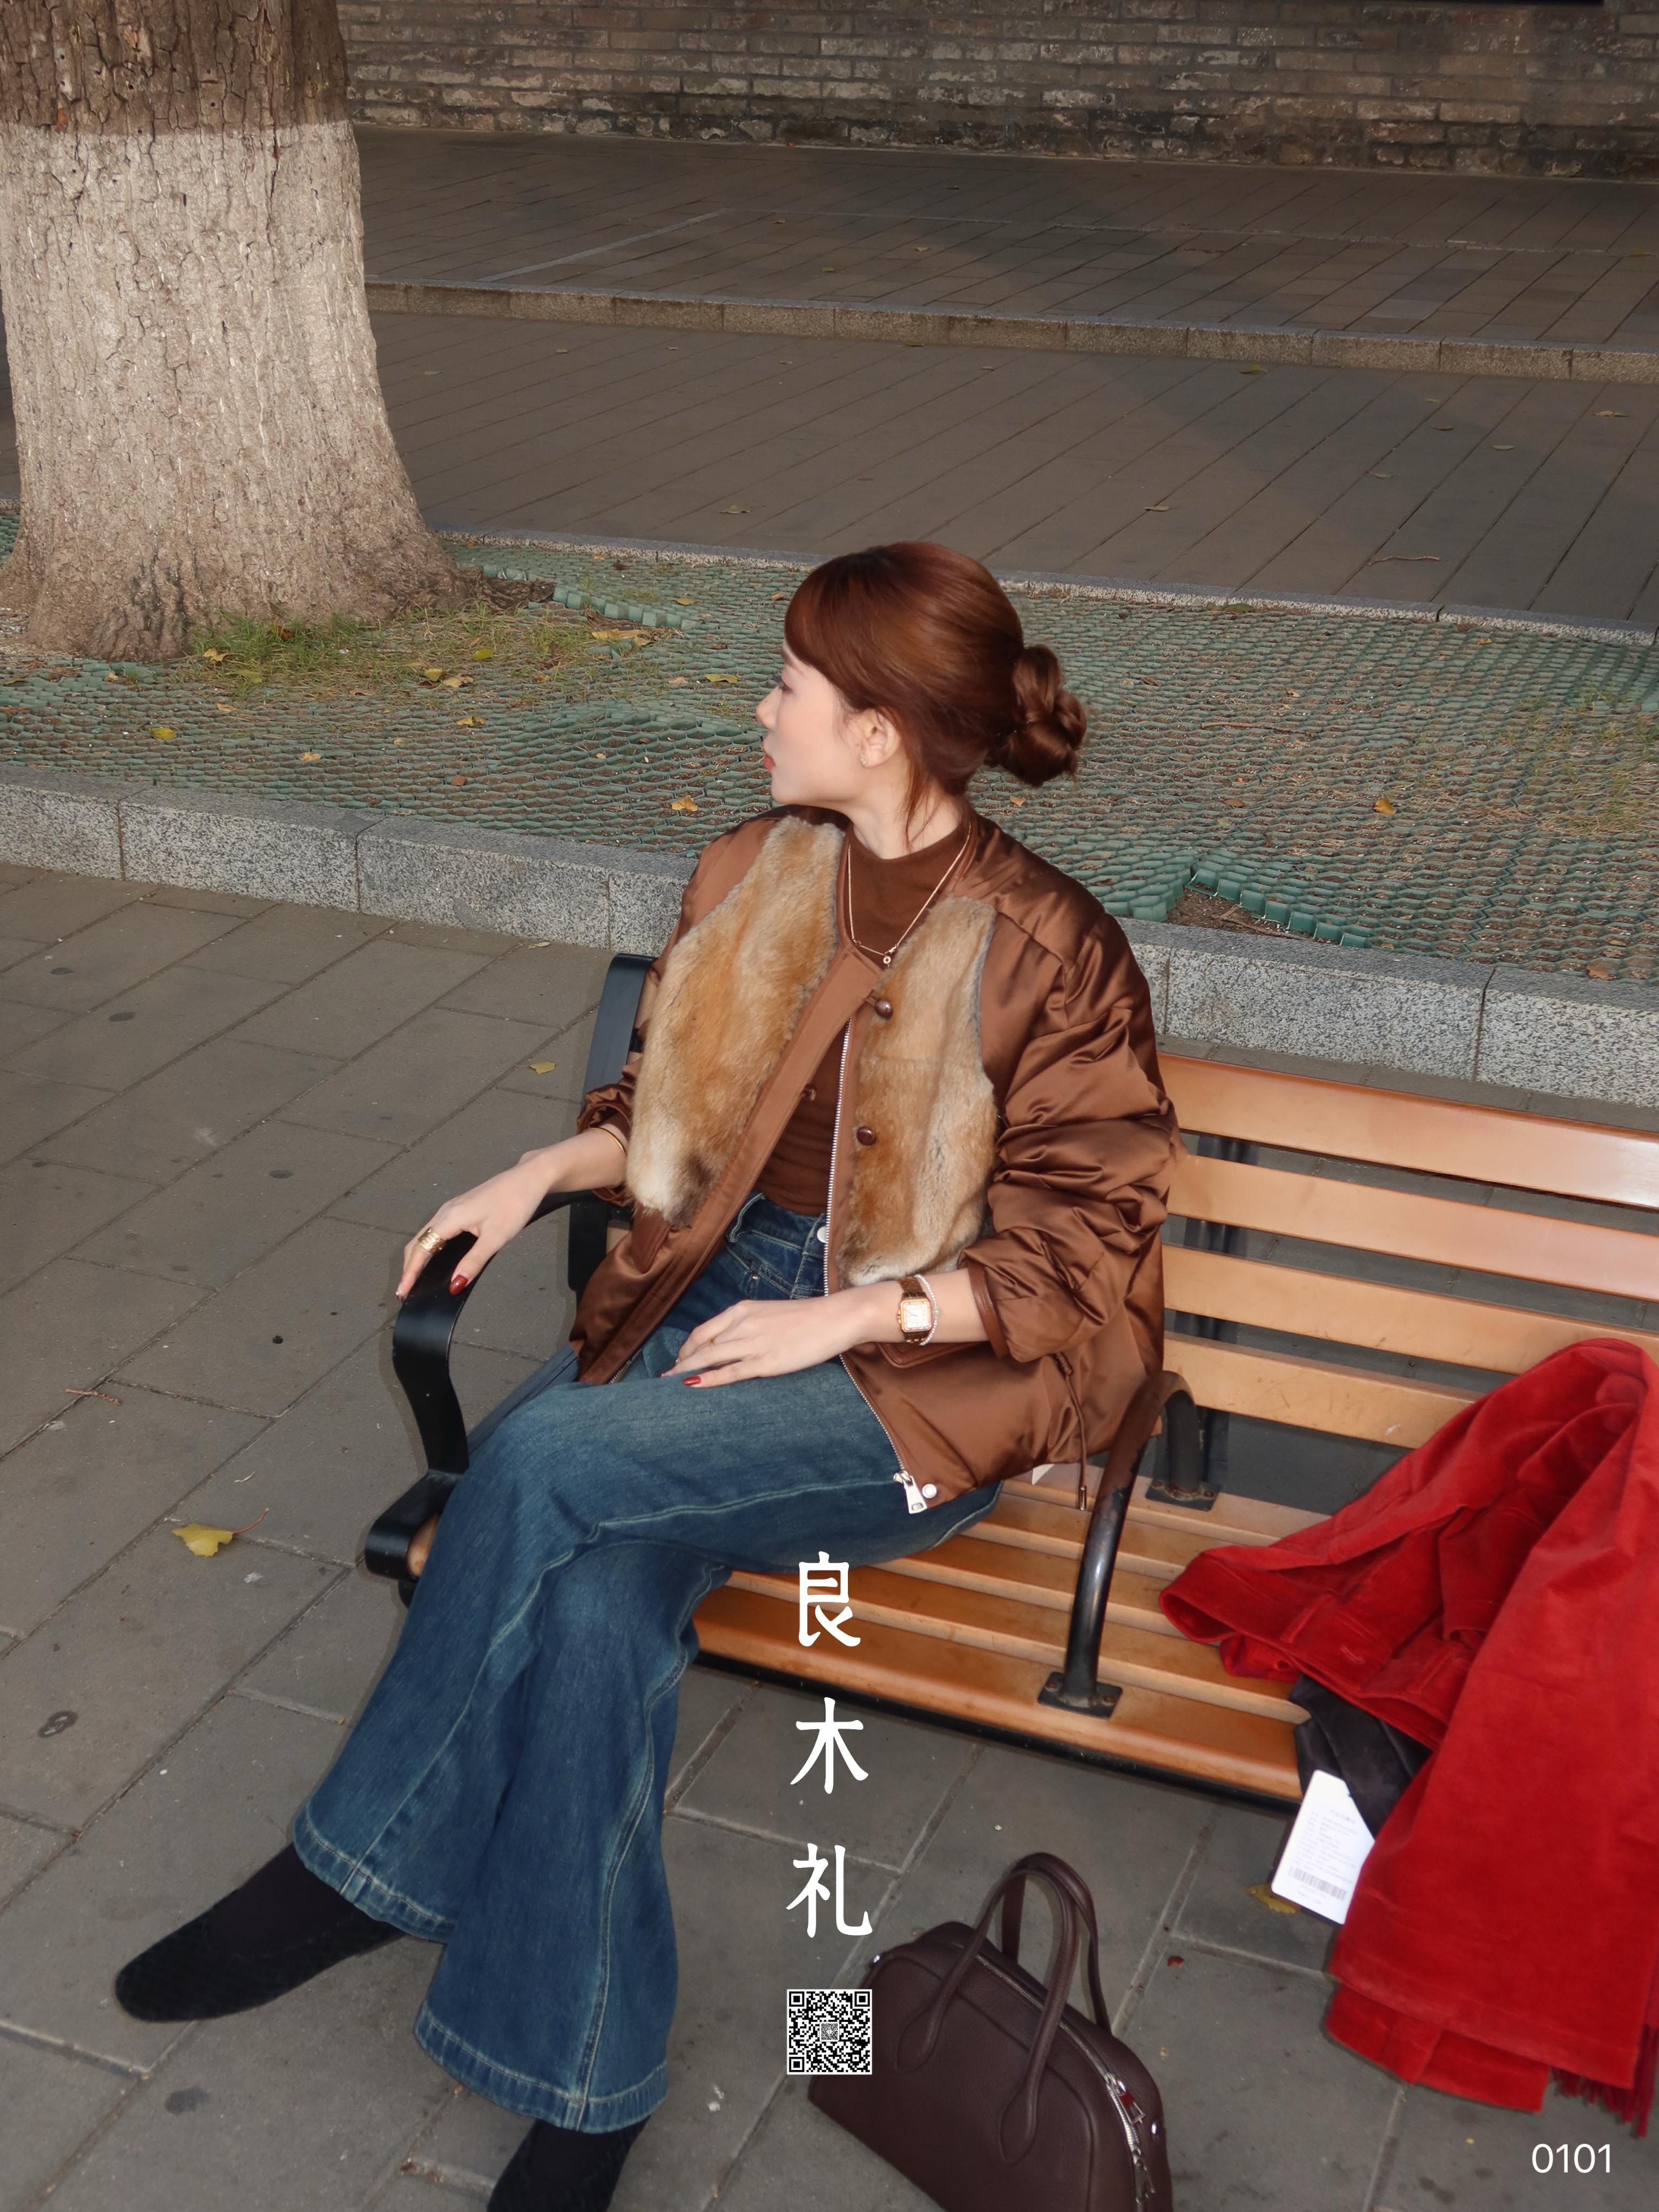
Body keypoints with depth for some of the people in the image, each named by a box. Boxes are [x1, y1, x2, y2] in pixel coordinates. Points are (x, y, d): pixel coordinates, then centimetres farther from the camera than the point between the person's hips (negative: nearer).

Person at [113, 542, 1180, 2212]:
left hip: (934, 1368, -5)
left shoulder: (1045, 951, -10)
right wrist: (547, 1172, 2)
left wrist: (844, 1316, -17)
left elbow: (1081, 1244, -9)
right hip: (726, 1290, 5)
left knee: (551, 1455, -28)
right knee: (596, 1595, -26)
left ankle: (365, 1871, -7)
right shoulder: (750, 879, 8)